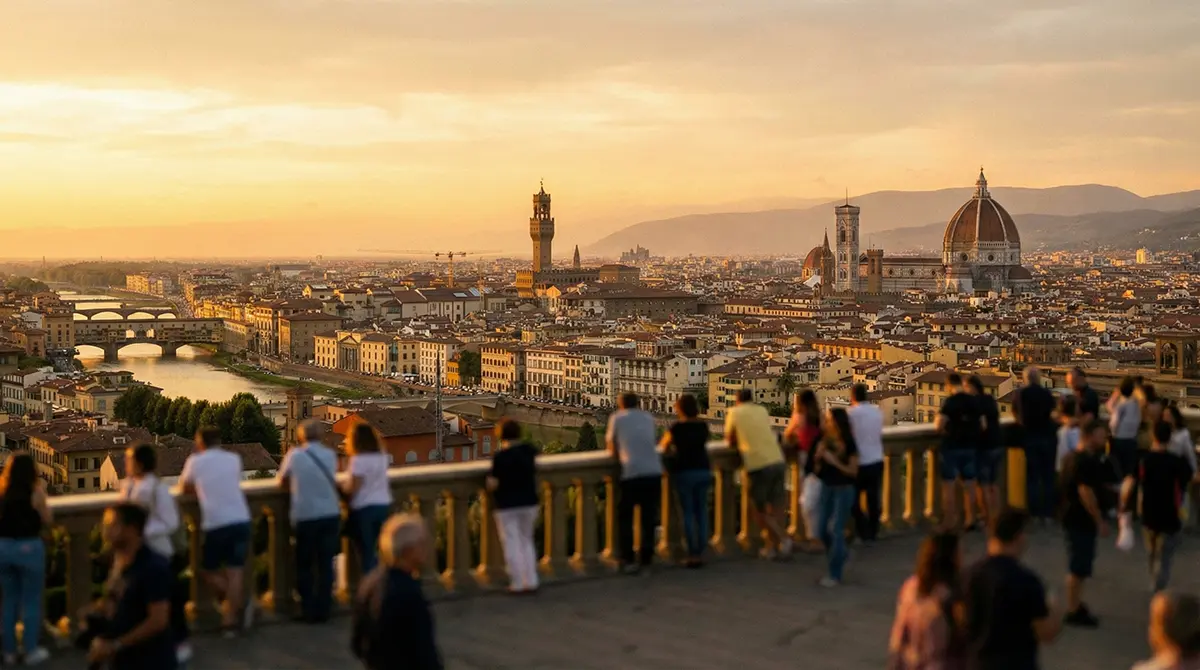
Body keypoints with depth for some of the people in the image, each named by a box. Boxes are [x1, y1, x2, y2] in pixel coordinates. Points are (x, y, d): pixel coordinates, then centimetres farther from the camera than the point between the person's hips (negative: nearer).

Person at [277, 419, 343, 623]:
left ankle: (308, 611, 11)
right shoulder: (330, 455, 1)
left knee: (304, 565, 11)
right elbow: (330, 480, 10)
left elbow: (282, 482, 6)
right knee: (325, 564, 9)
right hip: (330, 514, 2)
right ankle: (323, 610, 10)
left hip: (305, 516, -2)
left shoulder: (294, 455, -5)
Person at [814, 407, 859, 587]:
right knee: (822, 529, 9)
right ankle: (839, 559, 35)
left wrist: (834, 461, -23)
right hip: (826, 488, 6)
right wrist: (819, 457, -12)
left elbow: (853, 471, -13)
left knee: (836, 530, -6)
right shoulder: (825, 442, 2)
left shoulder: (849, 445, -12)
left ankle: (835, 574, 1)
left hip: (843, 490, -6)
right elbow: (819, 468, 8)